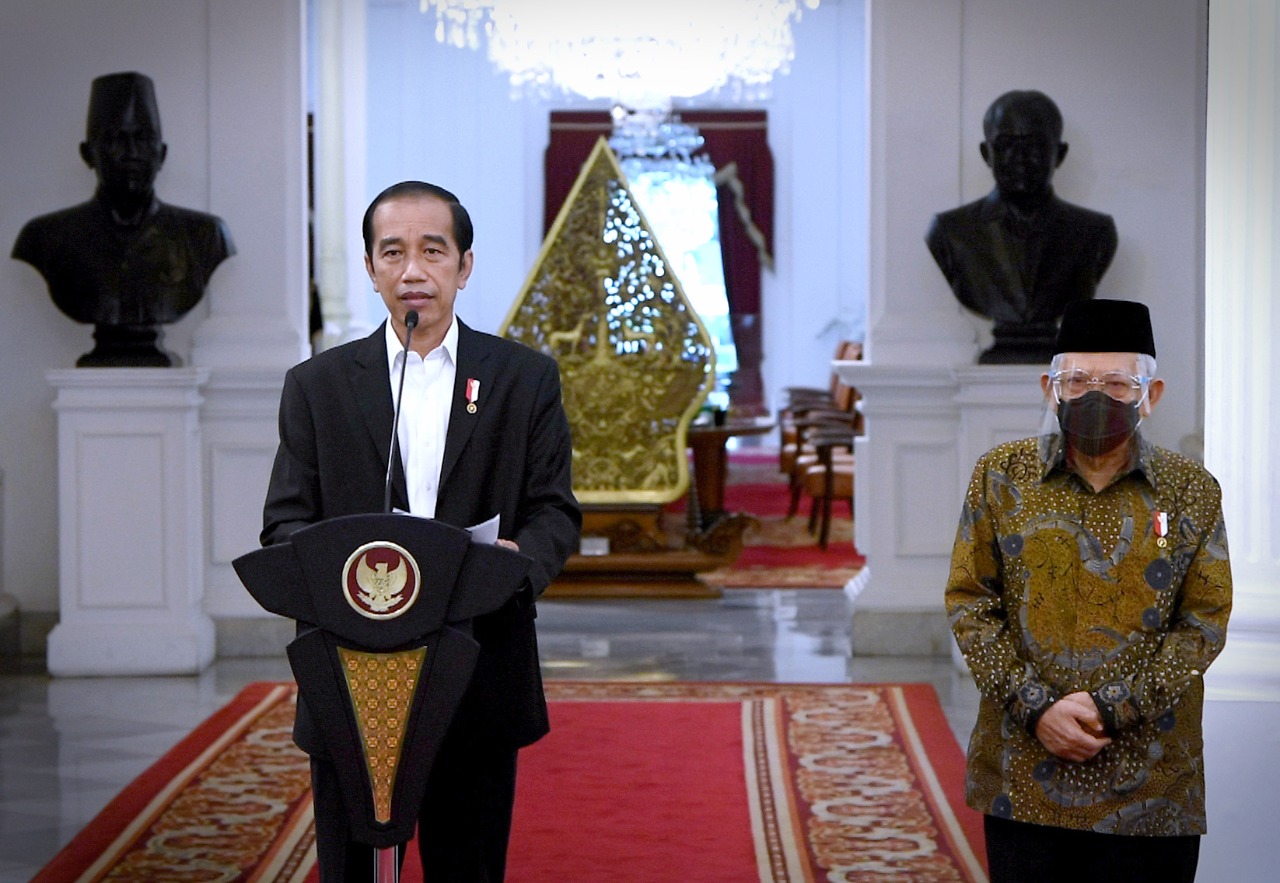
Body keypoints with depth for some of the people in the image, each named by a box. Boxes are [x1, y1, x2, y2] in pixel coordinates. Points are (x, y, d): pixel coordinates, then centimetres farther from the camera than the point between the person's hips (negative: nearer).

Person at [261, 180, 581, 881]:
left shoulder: (527, 379, 8)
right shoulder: (316, 385, 8)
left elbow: (556, 511, 4)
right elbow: (284, 522, 3)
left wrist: (521, 558, -20)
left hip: (480, 684, 0)